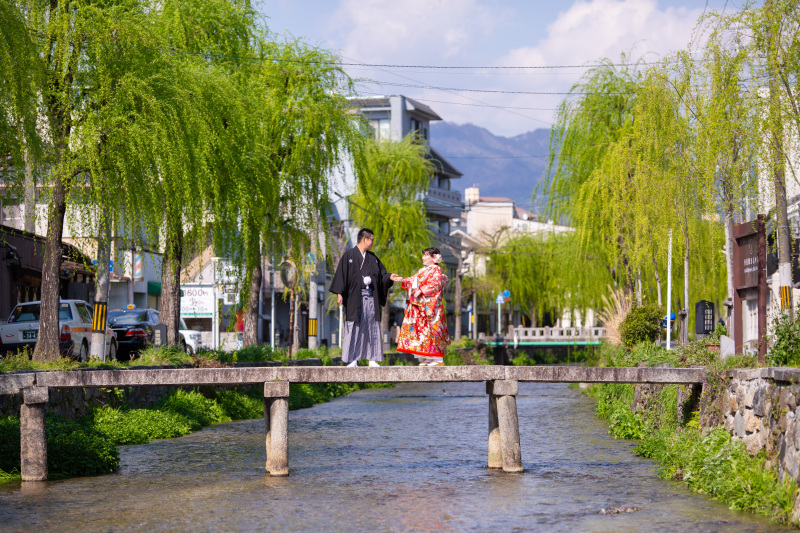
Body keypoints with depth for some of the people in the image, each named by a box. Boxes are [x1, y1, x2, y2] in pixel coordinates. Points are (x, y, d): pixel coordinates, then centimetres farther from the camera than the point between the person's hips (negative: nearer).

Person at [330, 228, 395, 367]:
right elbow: (341, 274, -4)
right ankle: (351, 359, -1)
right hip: (355, 297, -5)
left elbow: (381, 273, 18)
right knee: (354, 327, -5)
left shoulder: (372, 258, 17)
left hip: (371, 297, 5)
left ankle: (372, 359, 4)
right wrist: (339, 293, -11)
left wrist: (389, 277, -4)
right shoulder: (349, 255, 1)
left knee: (372, 327, 1)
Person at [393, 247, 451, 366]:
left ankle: (439, 360, -9)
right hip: (419, 306, 9)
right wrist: (403, 281, 1)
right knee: (420, 329, 3)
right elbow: (412, 281, 18)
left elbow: (435, 284, -15)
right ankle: (427, 360, 5)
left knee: (431, 330, -11)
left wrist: (421, 291, -21)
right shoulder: (422, 271, 23)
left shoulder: (436, 270, -2)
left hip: (430, 306, -9)